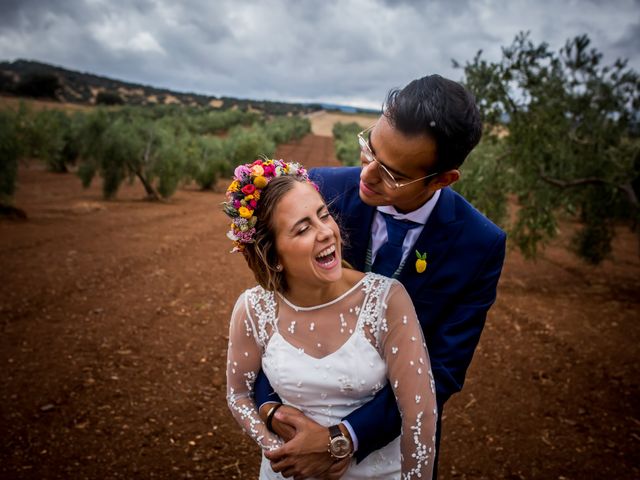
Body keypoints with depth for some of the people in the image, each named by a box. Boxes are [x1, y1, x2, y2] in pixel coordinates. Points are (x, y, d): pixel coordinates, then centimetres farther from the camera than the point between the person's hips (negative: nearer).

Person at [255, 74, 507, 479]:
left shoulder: (480, 246, -22)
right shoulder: (320, 191, -21)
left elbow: (442, 371, -20)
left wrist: (344, 438, -28)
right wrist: (268, 401, -26)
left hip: (395, 427, 0)